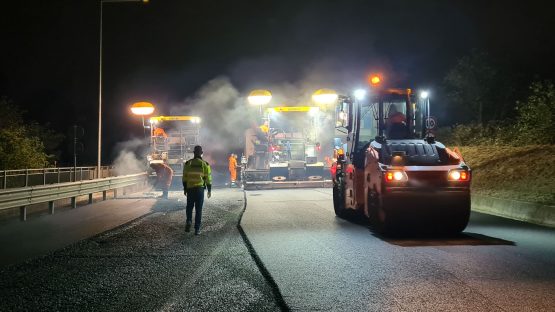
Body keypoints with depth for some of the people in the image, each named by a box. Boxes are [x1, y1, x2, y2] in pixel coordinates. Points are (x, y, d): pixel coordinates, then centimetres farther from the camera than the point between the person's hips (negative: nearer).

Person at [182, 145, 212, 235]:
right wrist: (209, 190, 6)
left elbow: (185, 177, 3)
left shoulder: (188, 163, 0)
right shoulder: (205, 164, -4)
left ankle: (188, 221, -4)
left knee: (189, 207, 19)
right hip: (200, 189, -1)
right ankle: (197, 229, 4)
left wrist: (185, 189, 13)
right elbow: (208, 179, -2)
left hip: (190, 188, 1)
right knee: (198, 209, 4)